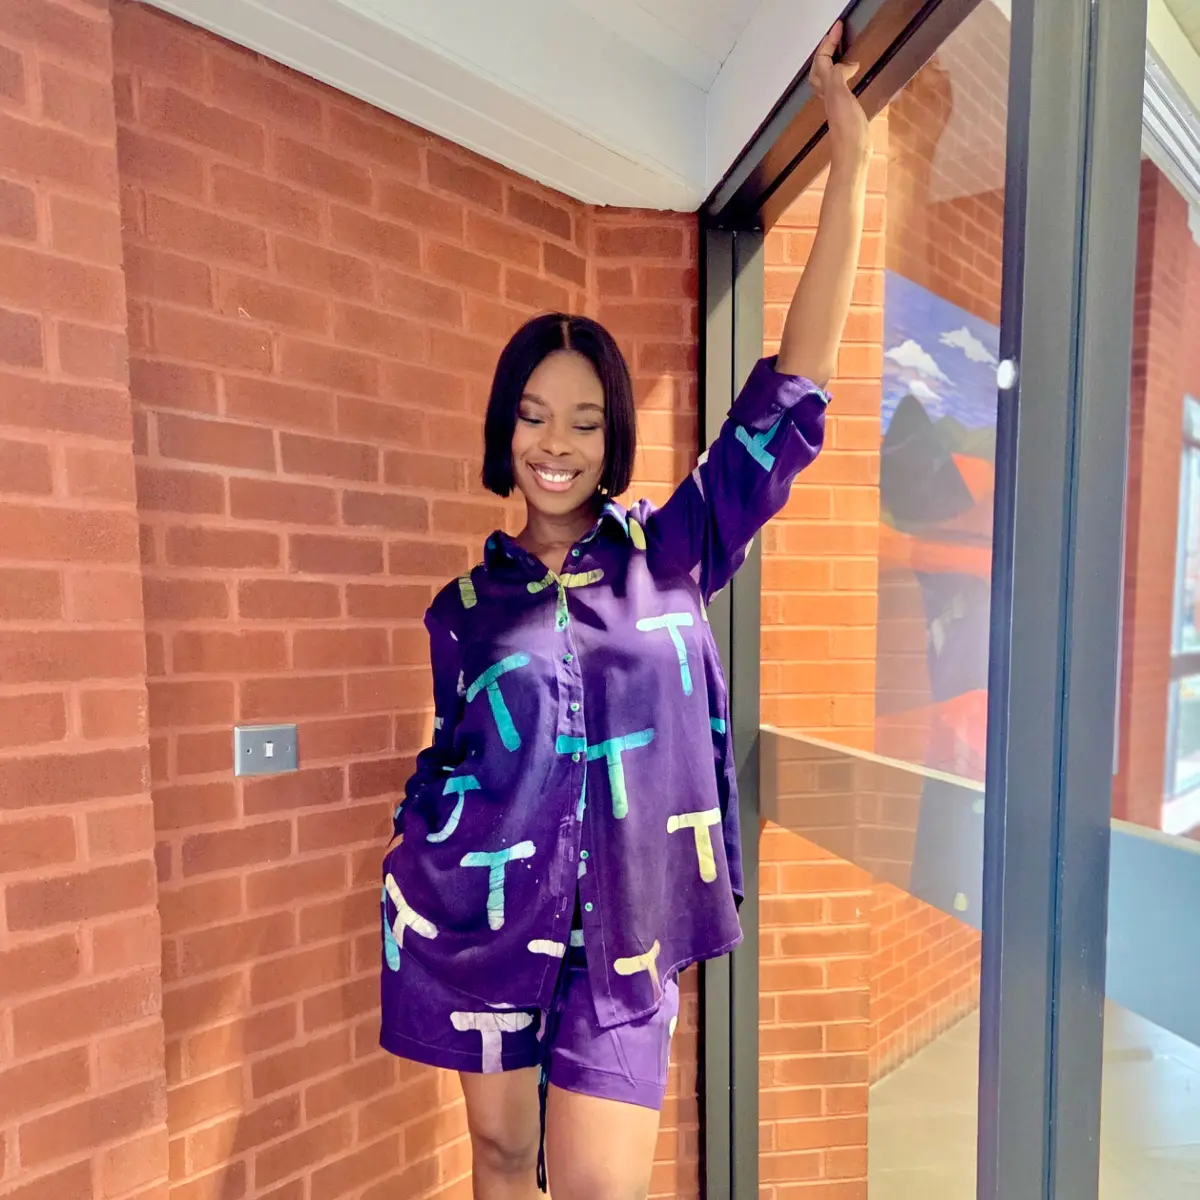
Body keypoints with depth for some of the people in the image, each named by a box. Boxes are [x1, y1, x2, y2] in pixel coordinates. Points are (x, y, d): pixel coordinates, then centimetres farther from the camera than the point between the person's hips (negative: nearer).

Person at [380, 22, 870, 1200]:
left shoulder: (672, 551, -5)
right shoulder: (466, 603, -2)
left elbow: (787, 399, -10)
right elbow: (444, 765, 7)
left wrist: (847, 161, -10)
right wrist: (408, 904, 3)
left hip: (622, 925, -1)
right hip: (484, 916, 2)